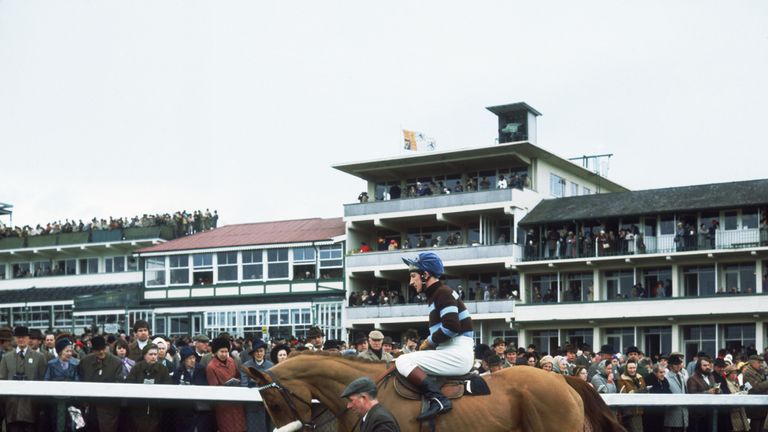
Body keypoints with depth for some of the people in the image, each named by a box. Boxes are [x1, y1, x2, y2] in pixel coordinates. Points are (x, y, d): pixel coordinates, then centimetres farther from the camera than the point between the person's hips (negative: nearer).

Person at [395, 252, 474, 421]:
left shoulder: (443, 293, -10)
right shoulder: (436, 294, 20)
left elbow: (451, 327, -22)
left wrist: (428, 342, -9)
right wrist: (429, 343, 6)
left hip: (457, 355, -11)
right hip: (454, 356, 11)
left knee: (402, 362, -16)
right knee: (405, 361, 23)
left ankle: (438, 399, -25)